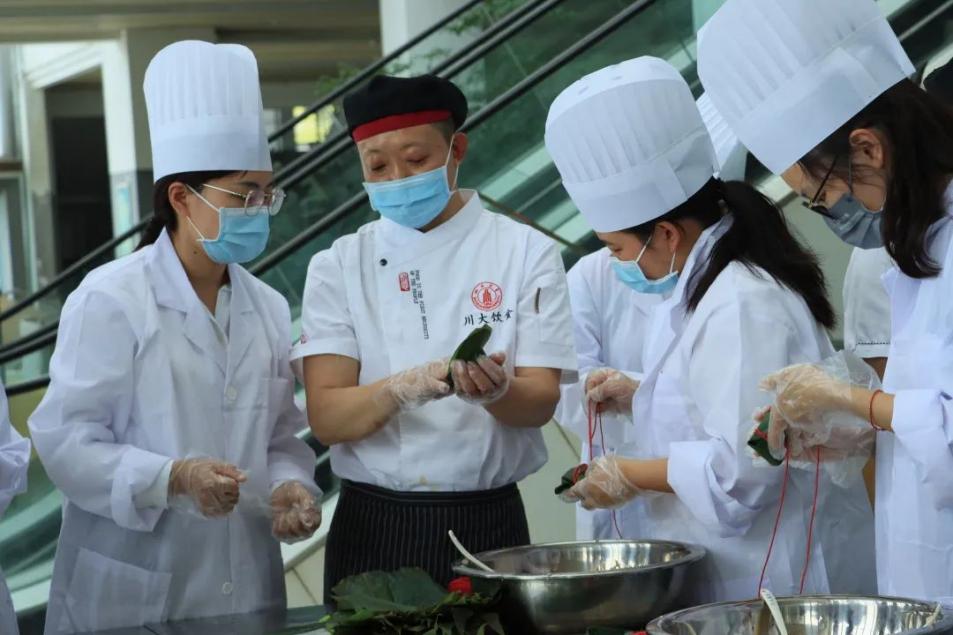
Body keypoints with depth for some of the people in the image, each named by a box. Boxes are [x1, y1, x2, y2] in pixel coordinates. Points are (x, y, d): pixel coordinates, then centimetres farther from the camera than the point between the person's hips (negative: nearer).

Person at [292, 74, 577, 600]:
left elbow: (540, 403, -7)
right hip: (372, 528, 1)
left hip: (487, 524, 0)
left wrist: (494, 390, -30)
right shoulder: (340, 266, 2)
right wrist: (404, 388, -27)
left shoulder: (525, 253, 0)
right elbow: (326, 419, -8)